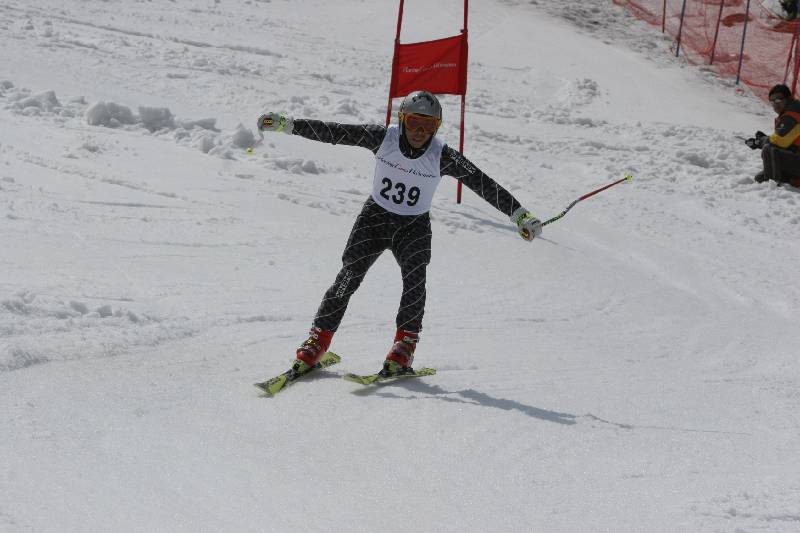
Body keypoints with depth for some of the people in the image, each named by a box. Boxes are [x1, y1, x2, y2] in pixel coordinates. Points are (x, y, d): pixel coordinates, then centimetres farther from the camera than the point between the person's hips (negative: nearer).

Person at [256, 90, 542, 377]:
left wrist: (519, 214, -18)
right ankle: (318, 340, -4)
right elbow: (333, 132, -13)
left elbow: (482, 183, -15)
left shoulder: (443, 157, -17)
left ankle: (405, 344, -16)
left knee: (415, 276, -26)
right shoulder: (383, 138, -15)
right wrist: (286, 124, -17)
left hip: (414, 226, 0)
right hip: (375, 216, 1)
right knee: (349, 276, -14)